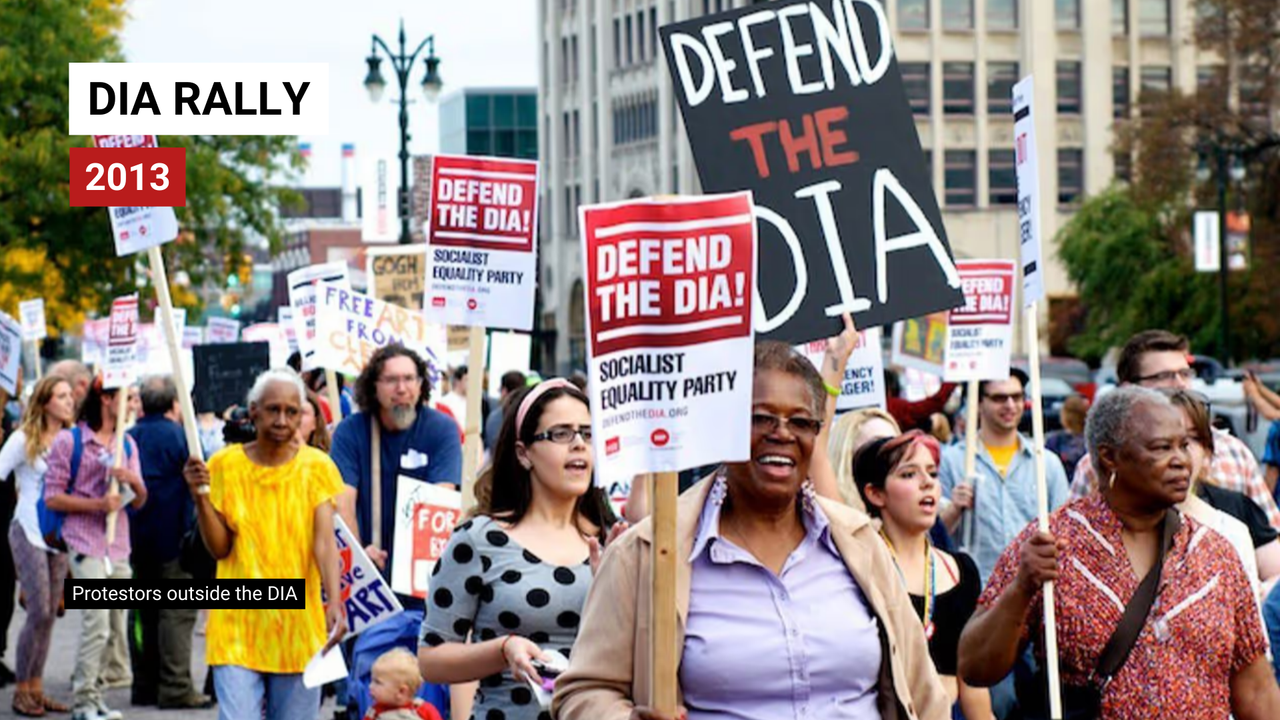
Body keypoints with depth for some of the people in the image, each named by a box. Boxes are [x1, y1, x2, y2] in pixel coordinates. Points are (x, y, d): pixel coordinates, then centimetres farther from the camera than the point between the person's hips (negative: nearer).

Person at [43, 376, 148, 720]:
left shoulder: (127, 444, 14)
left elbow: (140, 501, 15)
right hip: (86, 545, -6)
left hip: (119, 547, 6)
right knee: (97, 624, -15)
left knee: (115, 627, 8)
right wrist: (98, 504, -17)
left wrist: (134, 481, -8)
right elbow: (52, 497, -7)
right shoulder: (69, 441, -3)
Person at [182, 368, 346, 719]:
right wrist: (201, 498, -15)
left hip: (299, 627, 1)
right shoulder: (225, 465, 2)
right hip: (237, 626, -1)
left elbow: (325, 542, -10)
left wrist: (334, 603, -25)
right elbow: (219, 548, 1)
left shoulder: (316, 467, 1)